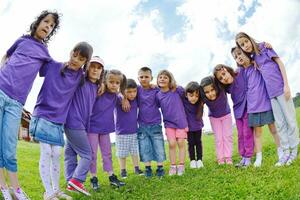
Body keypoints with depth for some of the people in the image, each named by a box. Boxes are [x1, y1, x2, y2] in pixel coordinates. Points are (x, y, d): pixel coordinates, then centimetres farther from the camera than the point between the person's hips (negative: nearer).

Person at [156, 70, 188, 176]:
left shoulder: (177, 90, -11)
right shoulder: (158, 95, -6)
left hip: (180, 121, -1)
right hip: (168, 123, 1)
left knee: (181, 143, 3)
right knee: (172, 144, 0)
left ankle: (181, 166, 14)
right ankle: (173, 166, 13)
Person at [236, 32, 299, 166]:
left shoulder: (264, 47, 2)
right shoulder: (252, 59, 14)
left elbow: (279, 62, -3)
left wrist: (286, 84, -9)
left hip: (281, 88, -4)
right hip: (270, 92, 5)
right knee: (279, 123, 5)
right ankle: (286, 152, 11)